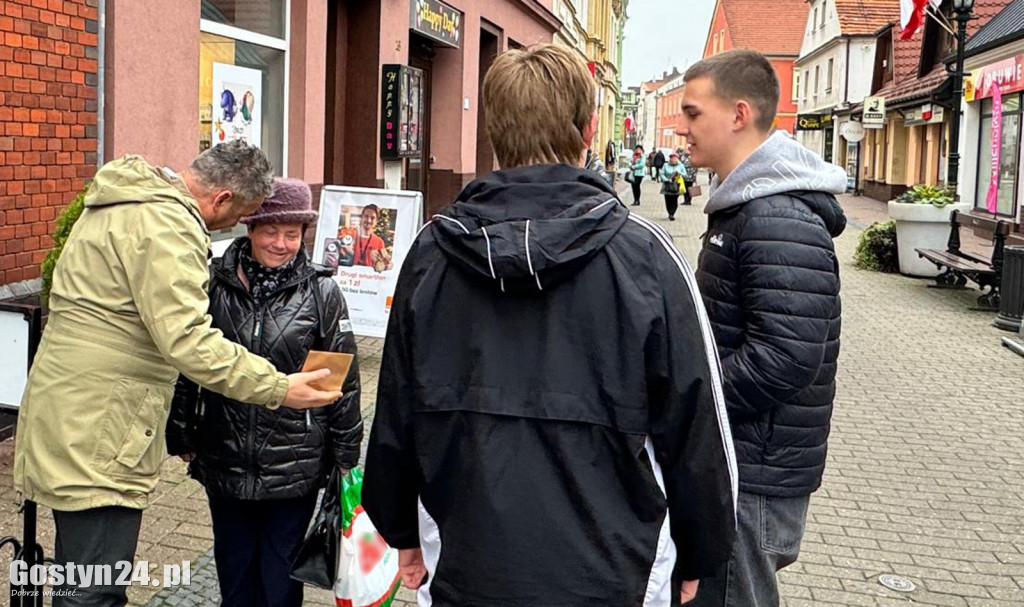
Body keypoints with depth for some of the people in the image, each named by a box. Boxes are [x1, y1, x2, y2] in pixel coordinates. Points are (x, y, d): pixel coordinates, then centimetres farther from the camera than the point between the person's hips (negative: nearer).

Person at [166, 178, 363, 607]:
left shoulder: (322, 292, -6)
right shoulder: (214, 283, -2)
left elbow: (344, 378, -1)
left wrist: (346, 455, 0)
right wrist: (181, 437, 8)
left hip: (295, 463, -2)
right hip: (224, 457, 2)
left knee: (279, 572, 11)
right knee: (233, 564, 17)